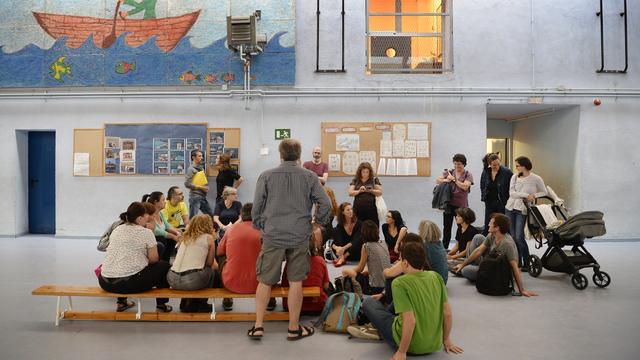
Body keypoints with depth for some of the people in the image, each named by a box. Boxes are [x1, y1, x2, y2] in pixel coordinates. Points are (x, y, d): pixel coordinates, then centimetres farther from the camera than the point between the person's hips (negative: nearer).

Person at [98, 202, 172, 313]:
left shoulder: (116, 230, 12)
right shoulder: (146, 232, -6)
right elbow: (153, 259, -3)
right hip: (129, 283, -6)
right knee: (164, 265, 15)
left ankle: (121, 302, 35)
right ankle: (161, 305, 23)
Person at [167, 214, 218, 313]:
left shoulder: (184, 237, 21)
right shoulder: (208, 237, 6)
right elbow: (209, 263, 9)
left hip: (172, 280, 6)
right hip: (192, 281, -6)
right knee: (210, 270, 23)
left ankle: (186, 303, 32)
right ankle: (200, 304, 27)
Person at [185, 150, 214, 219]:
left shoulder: (201, 167, 13)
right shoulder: (191, 169, -11)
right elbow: (187, 184, -18)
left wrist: (206, 188, 3)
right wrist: (201, 187, -15)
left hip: (203, 196, 8)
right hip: (195, 197, -8)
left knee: (211, 216, 14)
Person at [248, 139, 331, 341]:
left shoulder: (266, 176, 0)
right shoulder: (309, 177, 0)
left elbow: (256, 206, 0)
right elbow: (326, 204, -4)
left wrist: (259, 227, 15)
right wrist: (319, 222, 12)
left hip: (273, 236, 0)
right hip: (300, 237, 0)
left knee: (265, 281, 11)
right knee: (296, 282, 8)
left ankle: (258, 326, 16)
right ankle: (294, 328, 18)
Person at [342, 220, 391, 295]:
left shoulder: (366, 246, -11)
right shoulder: (383, 244, 6)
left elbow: (360, 269, -1)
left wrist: (350, 270, 18)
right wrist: (365, 272, 21)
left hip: (375, 288, -7)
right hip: (388, 285, 7)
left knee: (346, 271, 4)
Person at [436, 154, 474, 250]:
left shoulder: (468, 175, 1)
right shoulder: (449, 172, 8)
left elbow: (465, 186, -14)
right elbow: (437, 180, 7)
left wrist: (453, 179, -11)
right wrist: (445, 180, -12)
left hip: (461, 205, -2)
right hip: (449, 203, 2)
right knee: (447, 226, 9)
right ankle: (444, 247, 19)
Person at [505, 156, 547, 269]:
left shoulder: (536, 179, -1)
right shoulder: (514, 177, 7)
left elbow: (544, 193, 7)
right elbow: (511, 193, -4)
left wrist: (534, 195, -9)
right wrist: (526, 195, -17)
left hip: (522, 210, -4)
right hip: (510, 208, 4)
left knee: (519, 237, -11)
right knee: (513, 237, 6)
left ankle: (526, 263, 4)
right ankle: (517, 261, 17)